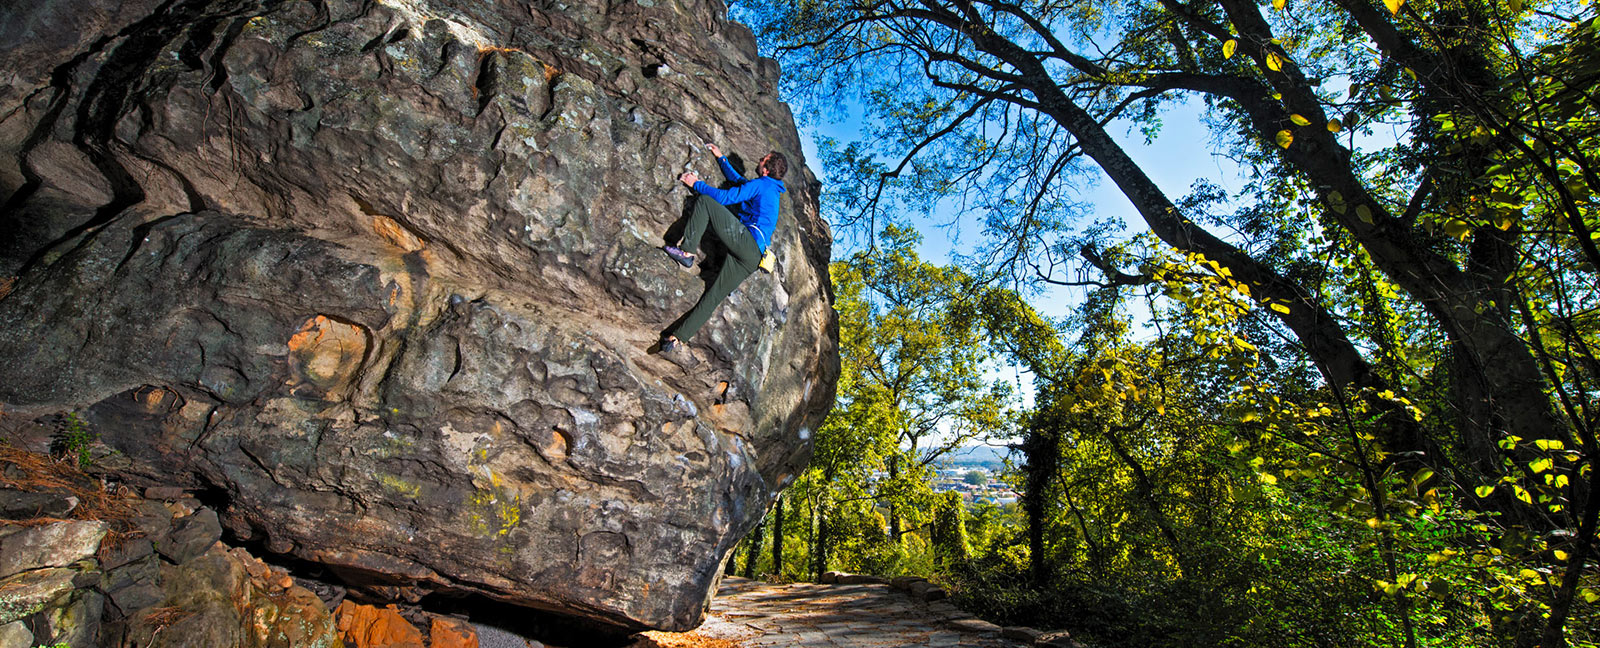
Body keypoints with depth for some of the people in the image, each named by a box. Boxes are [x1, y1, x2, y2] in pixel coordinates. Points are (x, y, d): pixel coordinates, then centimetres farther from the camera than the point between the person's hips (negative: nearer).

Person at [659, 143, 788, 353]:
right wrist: (721, 158, 49)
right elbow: (737, 180, 44)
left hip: (746, 239, -9)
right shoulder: (770, 189, 29)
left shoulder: (760, 185, 1)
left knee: (704, 201, -4)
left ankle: (688, 251, -13)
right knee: (714, 296, 1)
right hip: (753, 256, 9)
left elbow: (724, 197, -5)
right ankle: (677, 337, -3)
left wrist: (696, 184, 7)